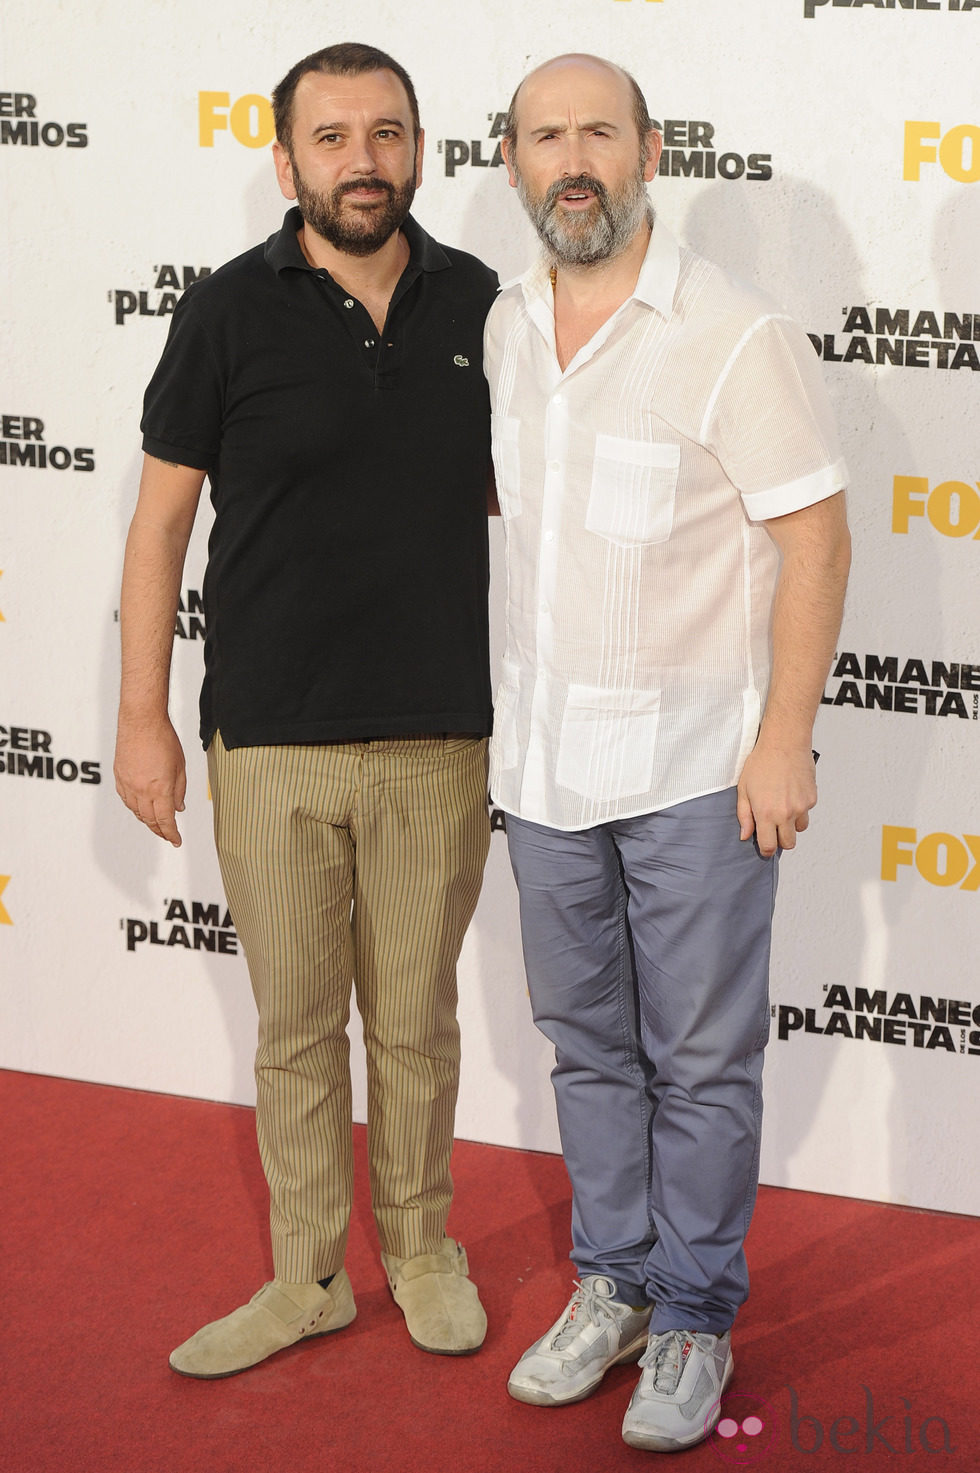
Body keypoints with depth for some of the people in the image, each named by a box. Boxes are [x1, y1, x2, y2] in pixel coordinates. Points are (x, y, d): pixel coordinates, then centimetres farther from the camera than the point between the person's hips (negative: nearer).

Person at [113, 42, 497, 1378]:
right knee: (296, 1028, 10)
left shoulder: (480, 305, 3)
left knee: (416, 1023, 13)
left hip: (439, 740, 1)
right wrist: (143, 714, -3)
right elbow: (162, 519, 0)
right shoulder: (229, 312, -4)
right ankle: (310, 1277, 26)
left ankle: (421, 1246, 33)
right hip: (271, 742, -1)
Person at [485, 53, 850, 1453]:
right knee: (588, 1042, 16)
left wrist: (783, 741, -16)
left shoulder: (737, 337, -14)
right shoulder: (502, 327, 5)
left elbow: (814, 540, -13)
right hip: (546, 753, 6)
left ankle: (695, 1317, 20)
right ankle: (613, 1283, 31)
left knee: (700, 1059, 5)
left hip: (696, 761, -6)